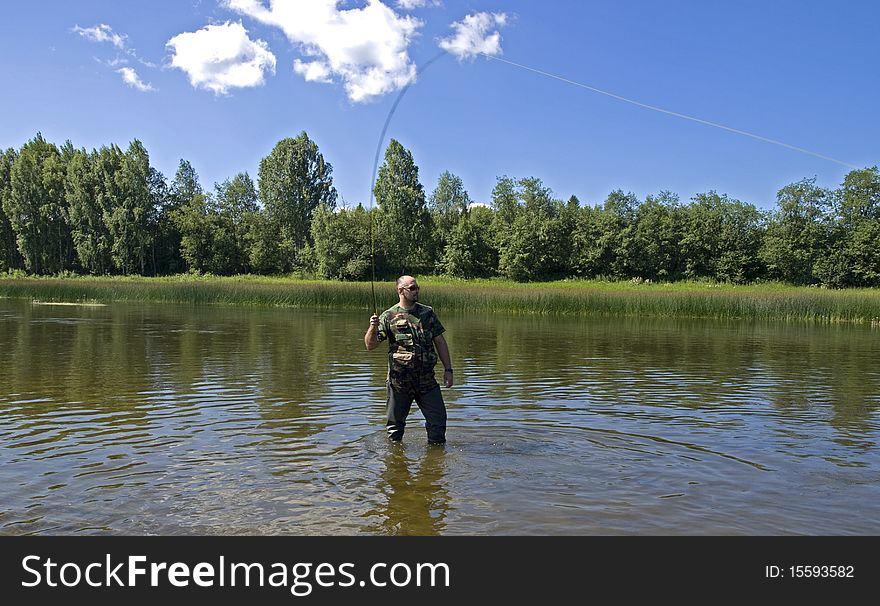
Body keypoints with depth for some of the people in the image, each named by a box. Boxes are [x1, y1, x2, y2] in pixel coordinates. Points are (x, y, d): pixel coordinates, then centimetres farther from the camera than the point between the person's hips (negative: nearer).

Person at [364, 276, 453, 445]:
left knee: (438, 420, 4)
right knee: (395, 424, 9)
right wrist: (373, 327, -25)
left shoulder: (427, 313, 7)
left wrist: (448, 369, 6)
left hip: (427, 380, 2)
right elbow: (370, 345, -5)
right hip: (399, 382, -2)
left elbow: (440, 342, 11)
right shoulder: (389, 316, -2)